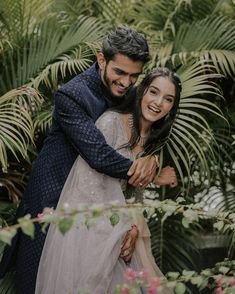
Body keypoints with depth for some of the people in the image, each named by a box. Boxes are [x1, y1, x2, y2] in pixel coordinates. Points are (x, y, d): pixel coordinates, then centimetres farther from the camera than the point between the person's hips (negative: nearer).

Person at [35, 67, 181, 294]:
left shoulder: (151, 140, 11)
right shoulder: (112, 122, -14)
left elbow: (135, 192, 12)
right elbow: (89, 183, -18)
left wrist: (134, 229, -6)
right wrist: (122, 229, -14)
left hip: (115, 230, 8)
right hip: (85, 226, -7)